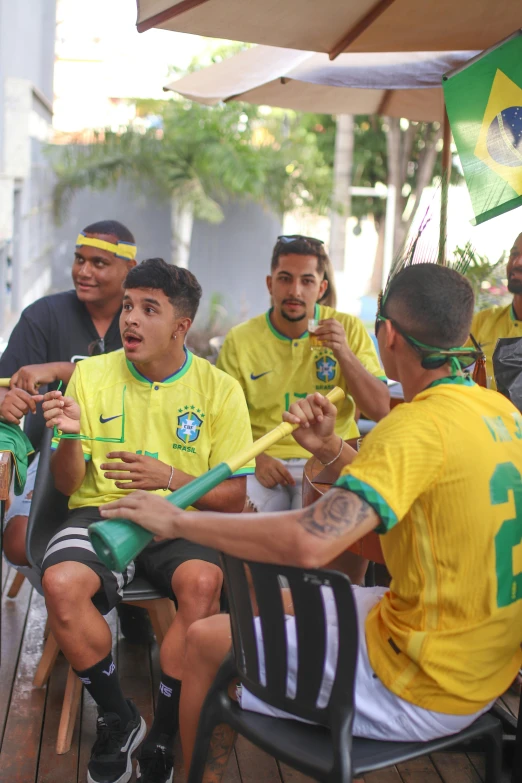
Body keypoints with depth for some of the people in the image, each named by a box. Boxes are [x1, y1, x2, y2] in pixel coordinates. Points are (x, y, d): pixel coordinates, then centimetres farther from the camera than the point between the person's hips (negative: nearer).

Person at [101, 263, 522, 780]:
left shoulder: (421, 424, -25)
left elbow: (310, 542, -37)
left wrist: (178, 520, -26)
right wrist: (331, 450, 0)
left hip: (421, 691, -9)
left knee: (207, 642, 0)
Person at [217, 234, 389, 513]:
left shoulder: (349, 329, 3)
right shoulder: (240, 340, 1)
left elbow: (380, 410, -1)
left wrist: (344, 354, -15)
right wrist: (255, 458, -16)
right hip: (262, 461, 0)